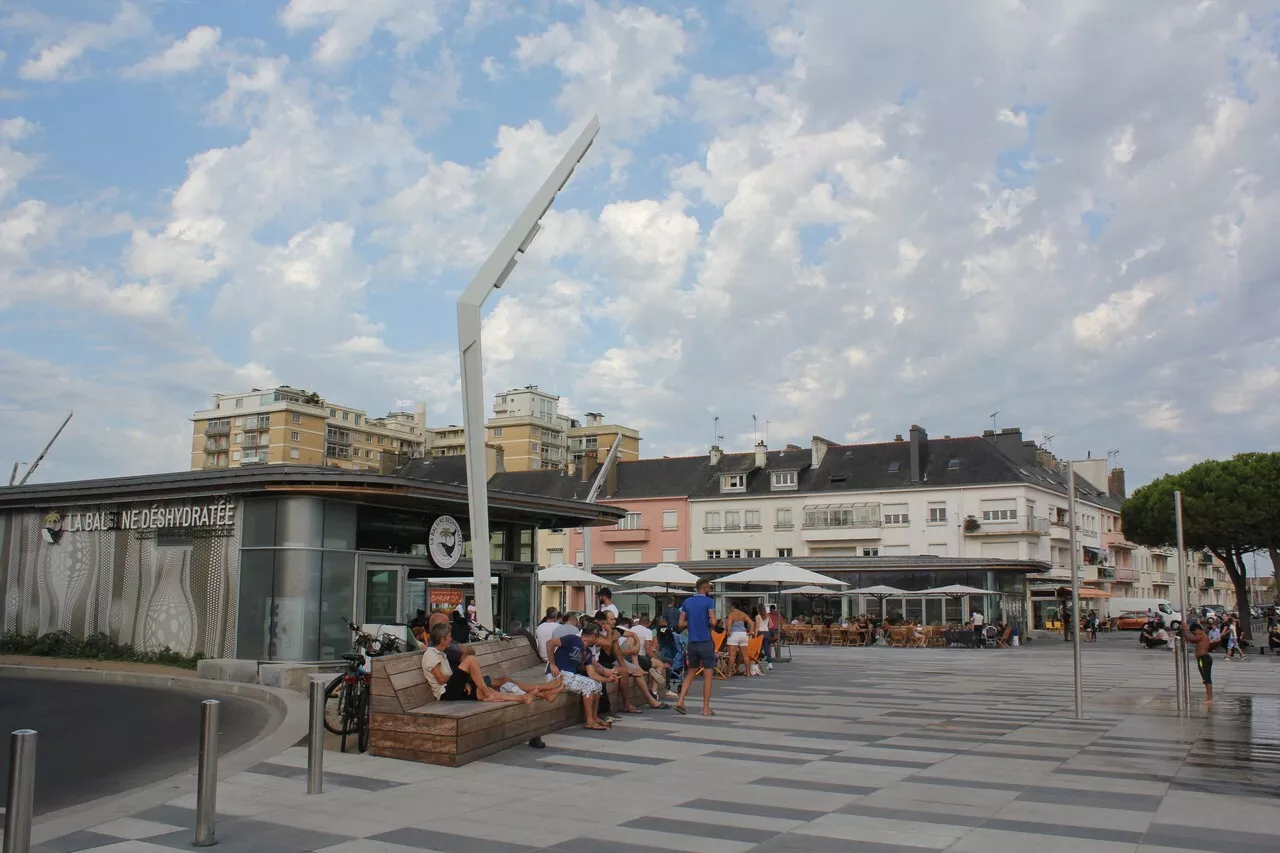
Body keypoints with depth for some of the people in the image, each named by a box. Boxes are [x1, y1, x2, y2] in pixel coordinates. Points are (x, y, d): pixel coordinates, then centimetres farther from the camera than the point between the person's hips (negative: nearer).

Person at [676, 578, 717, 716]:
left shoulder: (687, 602, 8)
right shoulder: (709, 601, -8)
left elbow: (681, 624, 5)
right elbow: (713, 622, -17)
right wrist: (706, 622, 4)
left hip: (692, 643, 5)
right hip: (706, 642, -5)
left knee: (690, 673, 16)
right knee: (708, 675, 3)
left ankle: (680, 701, 4)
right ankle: (706, 708, 4)